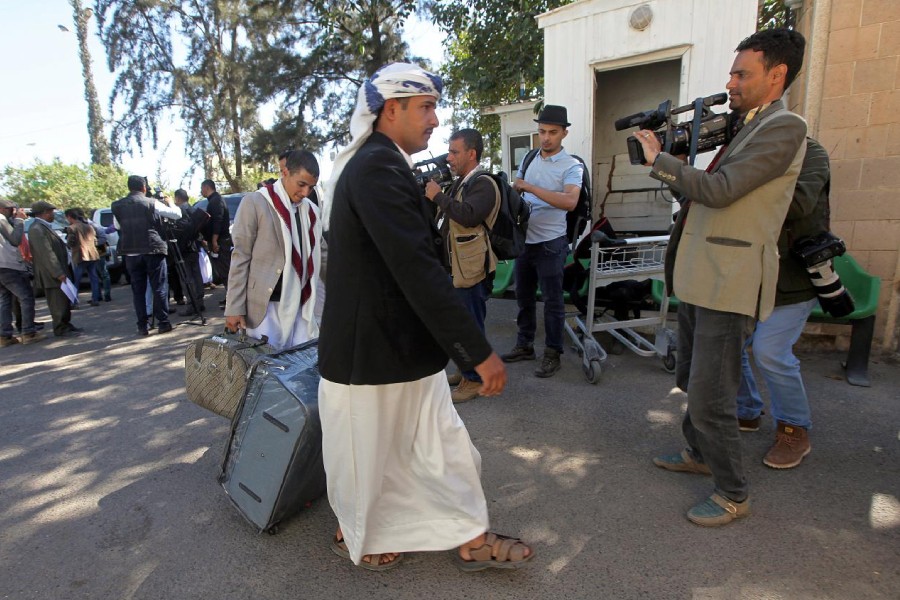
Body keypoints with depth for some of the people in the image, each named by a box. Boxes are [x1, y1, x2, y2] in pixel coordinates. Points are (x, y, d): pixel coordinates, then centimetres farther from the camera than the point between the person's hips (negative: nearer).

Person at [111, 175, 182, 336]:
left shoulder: (117, 206, 7)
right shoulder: (152, 203, -3)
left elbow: (118, 227, 17)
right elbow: (177, 214, 2)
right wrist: (169, 203, 19)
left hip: (130, 252, 3)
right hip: (152, 250, -3)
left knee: (138, 289, 7)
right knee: (159, 287, 3)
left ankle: (142, 326, 8)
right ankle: (163, 323, 4)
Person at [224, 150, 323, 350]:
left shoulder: (311, 210, 12)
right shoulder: (255, 202, -4)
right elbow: (240, 257, -5)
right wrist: (234, 308, -8)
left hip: (303, 306, 5)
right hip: (267, 305, -5)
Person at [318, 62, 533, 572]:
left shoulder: (381, 164, 10)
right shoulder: (378, 168, -22)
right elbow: (418, 269, -30)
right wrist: (481, 353, -28)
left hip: (405, 348, 9)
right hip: (373, 353, -9)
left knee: (442, 444, 18)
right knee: (369, 456, 14)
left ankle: (471, 539, 36)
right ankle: (355, 536, 40)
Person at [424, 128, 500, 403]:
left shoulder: (483, 184, -14)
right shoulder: (461, 183, 16)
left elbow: (469, 215, -31)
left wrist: (438, 196, -22)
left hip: (471, 267, -10)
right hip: (457, 265, 10)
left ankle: (475, 379, 13)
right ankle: (466, 369, 34)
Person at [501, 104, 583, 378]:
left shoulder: (571, 166, -8)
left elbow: (570, 201, -24)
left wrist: (530, 187, -25)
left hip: (550, 243, -6)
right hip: (524, 239, 6)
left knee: (552, 300, 3)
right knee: (524, 296, 15)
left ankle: (552, 354, 16)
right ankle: (524, 345, 30)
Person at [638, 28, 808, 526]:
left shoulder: (783, 129, -11)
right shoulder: (741, 127, 18)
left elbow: (719, 190, -21)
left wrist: (659, 159, -12)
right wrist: (664, 160, 5)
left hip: (729, 284, -10)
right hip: (699, 277, 10)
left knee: (709, 396, -4)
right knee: (691, 380, 21)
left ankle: (733, 495, 15)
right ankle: (699, 453, 41)